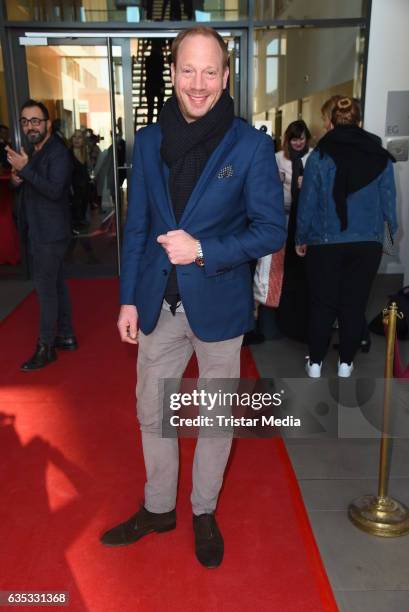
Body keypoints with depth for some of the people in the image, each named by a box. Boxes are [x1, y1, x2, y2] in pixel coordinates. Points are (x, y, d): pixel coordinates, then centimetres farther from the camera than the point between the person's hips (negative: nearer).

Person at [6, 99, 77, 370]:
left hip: (51, 233, -9)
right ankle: (66, 336, 27)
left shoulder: (58, 152, -14)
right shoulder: (34, 152, 15)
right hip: (39, 230, 9)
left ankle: (46, 347, 5)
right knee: (56, 285, 15)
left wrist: (25, 169, -29)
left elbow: (54, 190, -25)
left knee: (46, 287, -5)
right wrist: (17, 179, 0)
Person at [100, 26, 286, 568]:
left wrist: (203, 250, -21)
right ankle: (158, 508, 38)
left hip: (218, 305, -3)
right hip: (158, 305, 4)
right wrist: (129, 298, 3)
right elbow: (137, 226, 6)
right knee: (151, 413, 16)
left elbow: (272, 230, -9)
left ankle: (205, 512, 37)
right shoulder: (148, 141, 3)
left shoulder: (252, 146, -8)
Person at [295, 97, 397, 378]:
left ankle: (316, 363, 16)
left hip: (325, 242, -1)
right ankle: (346, 363, 18)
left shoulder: (319, 156, -4)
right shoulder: (381, 156, 1)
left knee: (323, 303, 8)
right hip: (368, 243, 1)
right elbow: (388, 201, 5)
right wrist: (392, 229, 23)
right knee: (355, 304, 9)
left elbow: (308, 202, -3)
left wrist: (301, 238, 8)